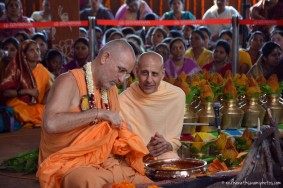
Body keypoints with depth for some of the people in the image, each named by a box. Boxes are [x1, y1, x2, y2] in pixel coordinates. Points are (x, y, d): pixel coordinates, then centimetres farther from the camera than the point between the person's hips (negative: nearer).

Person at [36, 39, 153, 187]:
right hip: (69, 165, -7)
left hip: (106, 162, 7)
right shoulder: (69, 81, -12)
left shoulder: (112, 90, 13)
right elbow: (51, 124, -28)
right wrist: (99, 113, -24)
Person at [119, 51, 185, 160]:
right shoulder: (124, 100, -9)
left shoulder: (177, 95, -2)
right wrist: (145, 149, -19)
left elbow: (175, 139, 6)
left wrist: (167, 146, -15)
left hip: (166, 156, 1)